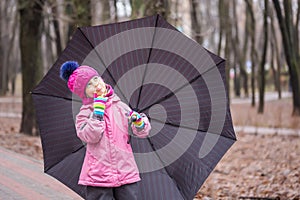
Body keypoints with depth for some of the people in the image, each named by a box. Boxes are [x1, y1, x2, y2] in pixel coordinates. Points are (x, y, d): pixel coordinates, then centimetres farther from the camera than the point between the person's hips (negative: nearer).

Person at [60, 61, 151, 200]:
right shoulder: (84, 114, 2)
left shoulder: (120, 106, 9)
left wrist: (138, 120, -11)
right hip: (98, 176, -3)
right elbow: (91, 136, -16)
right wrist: (98, 110, -13)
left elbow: (143, 132, 11)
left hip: (126, 171, 3)